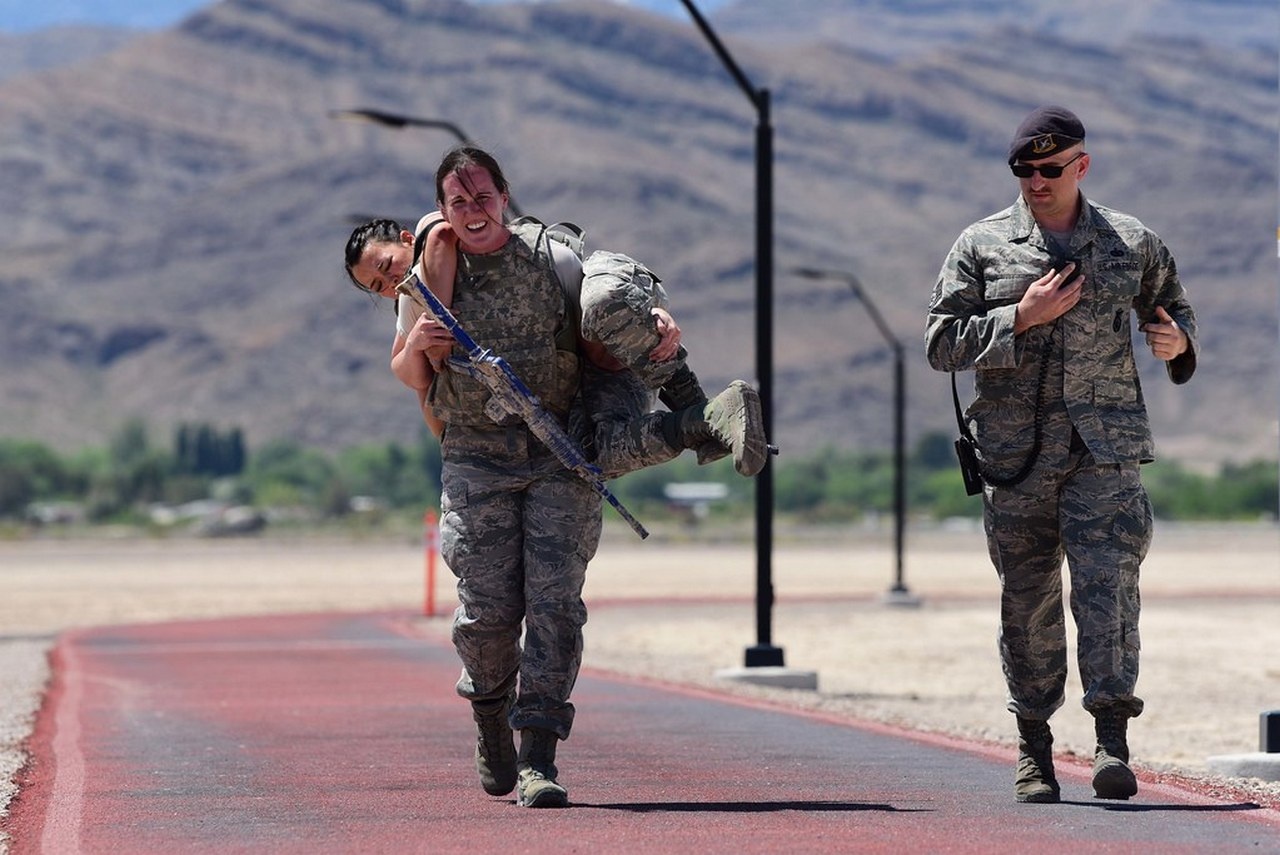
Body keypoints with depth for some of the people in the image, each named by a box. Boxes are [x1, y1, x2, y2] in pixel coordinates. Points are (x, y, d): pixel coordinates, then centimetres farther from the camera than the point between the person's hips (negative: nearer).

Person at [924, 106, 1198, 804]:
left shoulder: (1133, 244, 9)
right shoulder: (981, 246, 6)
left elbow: (1173, 309, 24)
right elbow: (941, 342, -1)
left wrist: (1177, 342, 1)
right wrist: (1023, 317, -11)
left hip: (1105, 445, 0)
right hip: (1014, 452, 1)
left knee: (1107, 583, -14)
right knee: (1027, 602, 4)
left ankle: (1112, 742, -15)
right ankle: (1033, 748, 16)